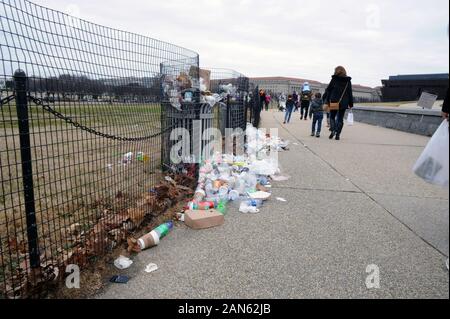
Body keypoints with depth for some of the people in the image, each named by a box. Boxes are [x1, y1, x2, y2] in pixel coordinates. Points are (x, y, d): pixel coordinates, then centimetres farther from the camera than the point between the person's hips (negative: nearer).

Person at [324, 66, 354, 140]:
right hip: (343, 103, 2)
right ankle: (338, 134, 2)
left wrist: (327, 100, 1)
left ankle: (333, 130, -8)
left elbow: (328, 90, -3)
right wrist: (350, 104, 9)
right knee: (340, 119, 6)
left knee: (332, 116, 12)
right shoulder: (348, 81, 5)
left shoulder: (334, 79, 0)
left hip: (334, 102, -1)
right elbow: (350, 93, 6)